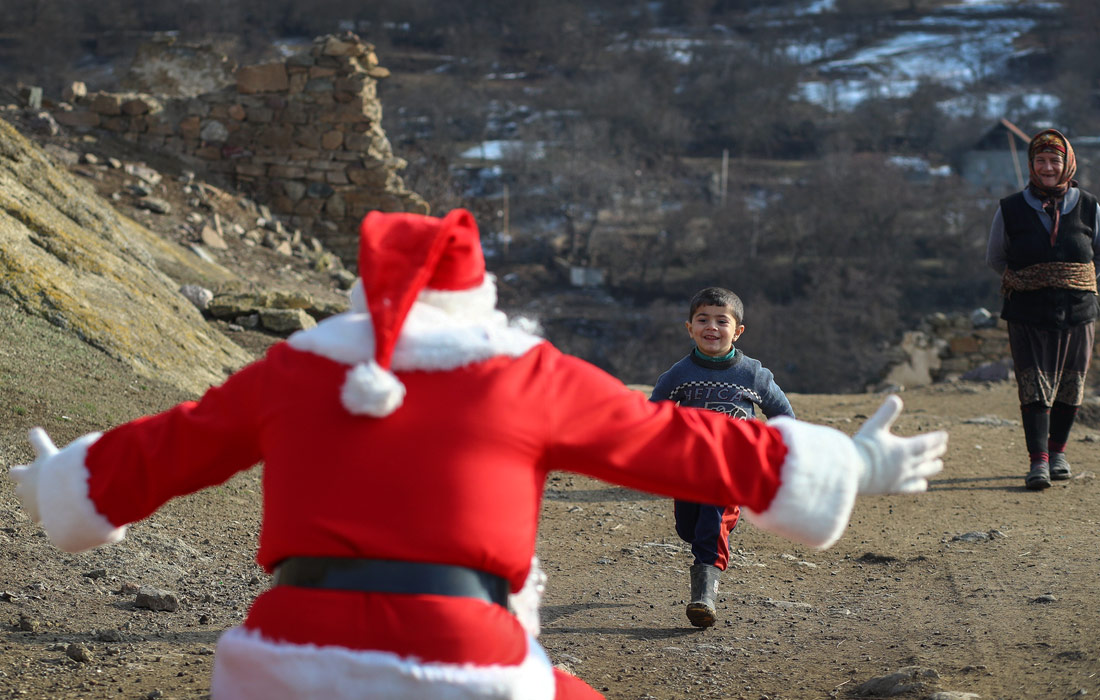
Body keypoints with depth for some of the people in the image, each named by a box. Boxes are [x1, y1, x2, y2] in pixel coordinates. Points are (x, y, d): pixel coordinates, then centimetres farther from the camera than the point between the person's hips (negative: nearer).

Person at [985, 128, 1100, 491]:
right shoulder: (1010, 210, -1)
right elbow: (995, 258, 13)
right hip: (1027, 316, -1)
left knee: (1069, 386, 8)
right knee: (1034, 387, -9)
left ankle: (1057, 451, 26)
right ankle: (1038, 462, -9)